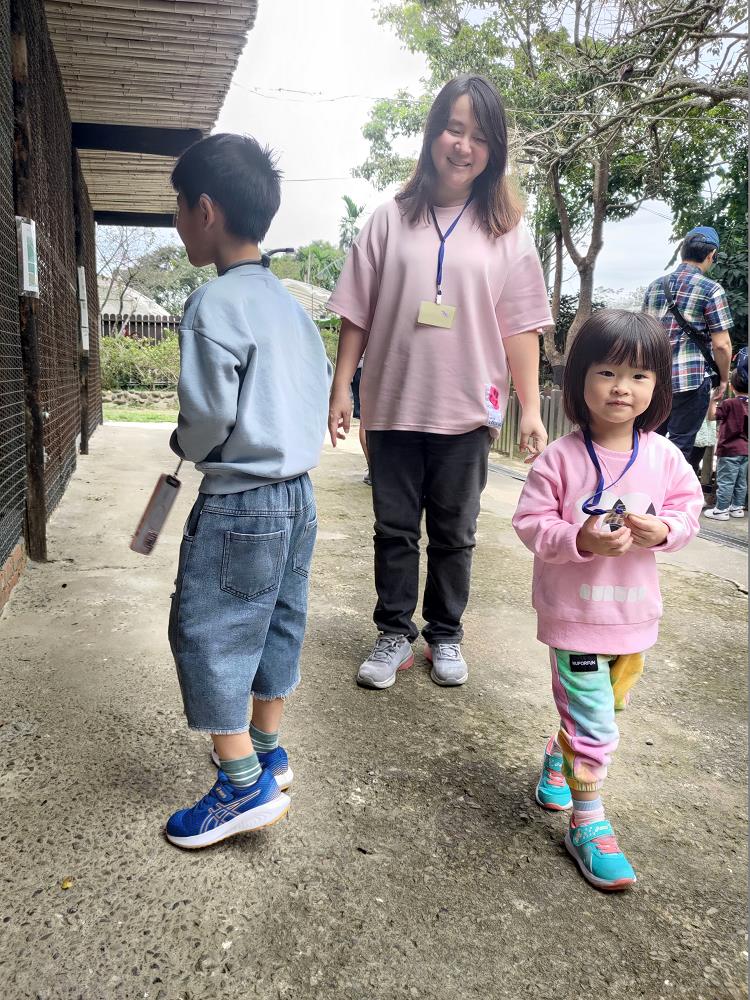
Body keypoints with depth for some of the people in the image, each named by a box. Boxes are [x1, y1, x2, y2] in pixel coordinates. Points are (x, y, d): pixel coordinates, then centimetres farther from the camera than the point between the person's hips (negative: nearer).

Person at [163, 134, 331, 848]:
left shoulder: (214, 303, -16)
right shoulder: (287, 301, 9)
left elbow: (207, 414, -21)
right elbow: (320, 386, 13)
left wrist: (185, 446, -1)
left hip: (239, 503, -9)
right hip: (298, 494, 9)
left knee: (205, 634, 4)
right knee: (276, 625, 18)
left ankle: (245, 787, 12)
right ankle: (268, 752, 34)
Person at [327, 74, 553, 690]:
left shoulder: (506, 232, 5)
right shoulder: (392, 220, 5)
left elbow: (521, 327, 2)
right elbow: (356, 314, 5)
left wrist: (531, 409, -3)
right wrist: (341, 389, 1)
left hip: (466, 410, 0)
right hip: (393, 406, 1)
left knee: (453, 534, 11)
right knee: (395, 530, 8)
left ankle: (445, 636, 26)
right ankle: (394, 633, 23)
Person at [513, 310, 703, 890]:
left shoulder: (664, 456, -3)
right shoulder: (561, 458, -14)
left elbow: (689, 510, 5)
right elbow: (530, 522, -12)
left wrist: (664, 530, -16)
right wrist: (582, 540, -27)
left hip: (634, 613, 5)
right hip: (575, 614, -5)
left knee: (609, 706, 23)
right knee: (593, 723, 0)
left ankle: (561, 757, 51)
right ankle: (588, 825, 18)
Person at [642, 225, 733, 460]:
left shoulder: (655, 286, 10)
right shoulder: (711, 289, -7)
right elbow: (721, 344, -10)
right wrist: (723, 378, 4)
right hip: (692, 379, -5)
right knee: (680, 446, 1)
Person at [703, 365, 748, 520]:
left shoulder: (728, 404, -16)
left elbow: (711, 416, -12)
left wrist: (713, 399, -9)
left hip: (729, 450, -6)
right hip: (745, 450, 6)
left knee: (725, 482, -3)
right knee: (741, 481, 13)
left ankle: (721, 510, 0)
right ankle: (737, 507, 20)